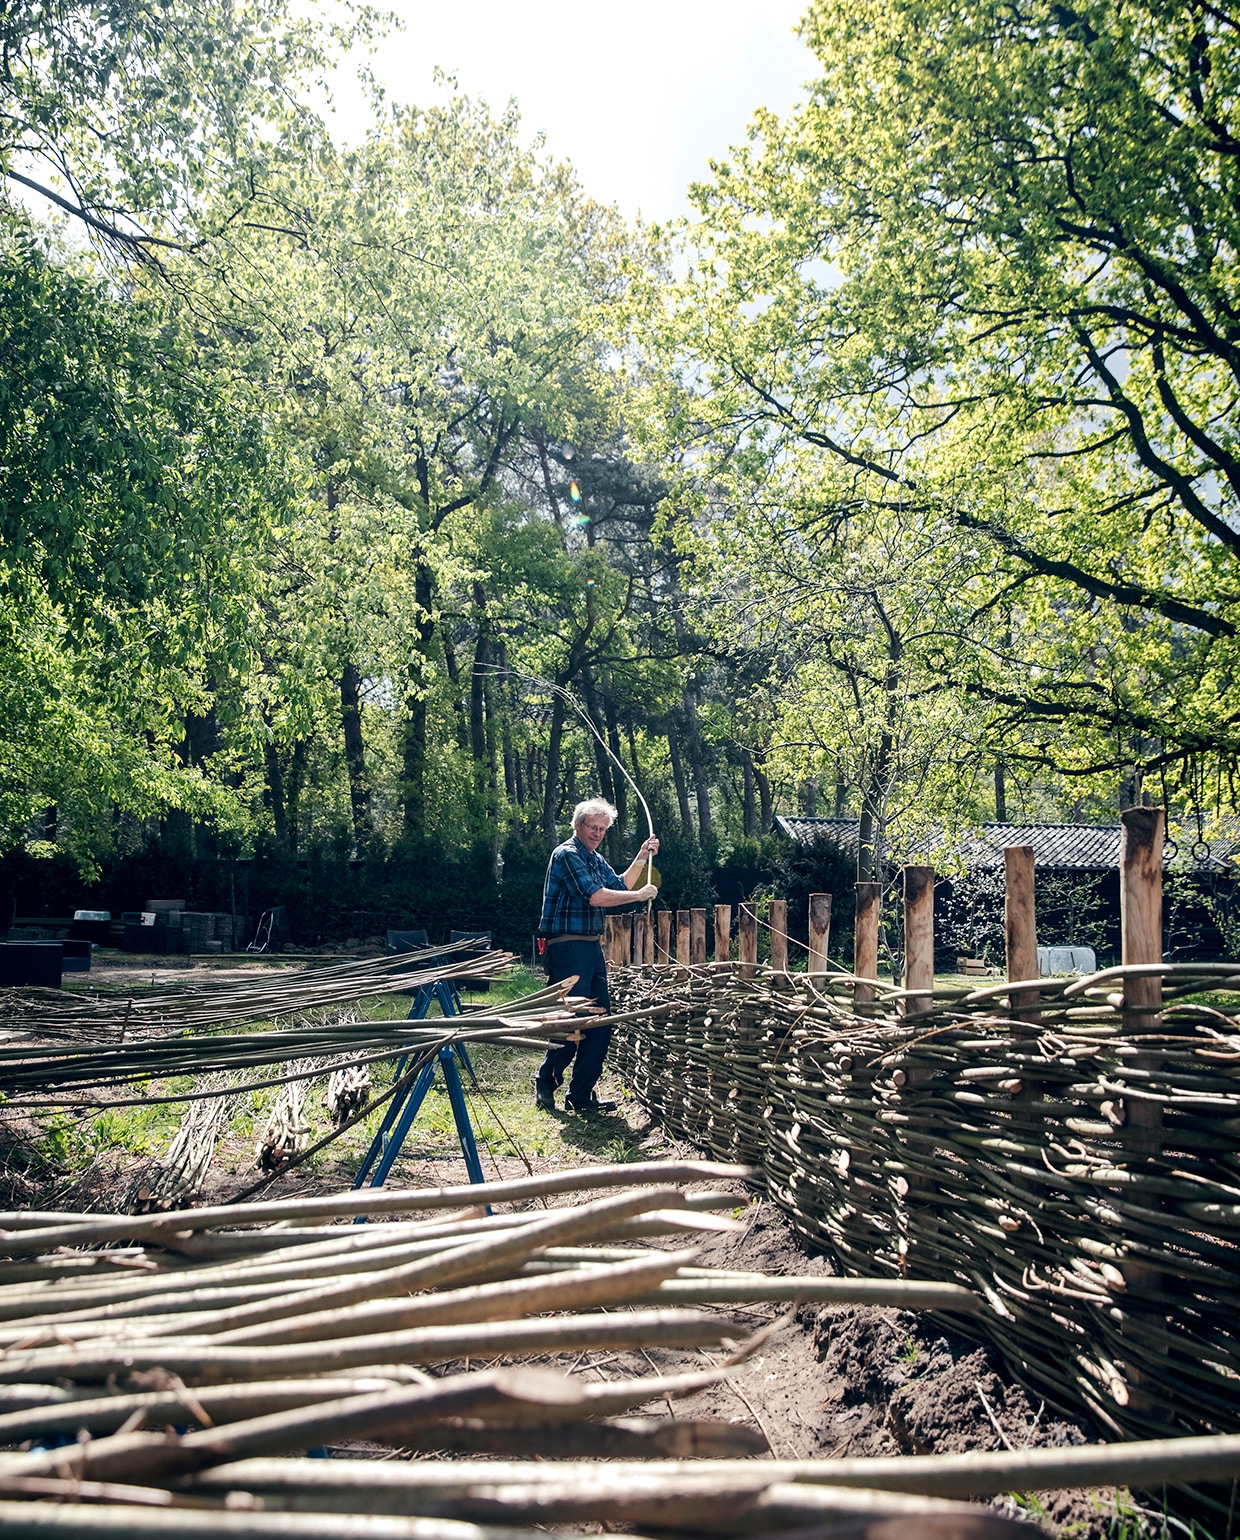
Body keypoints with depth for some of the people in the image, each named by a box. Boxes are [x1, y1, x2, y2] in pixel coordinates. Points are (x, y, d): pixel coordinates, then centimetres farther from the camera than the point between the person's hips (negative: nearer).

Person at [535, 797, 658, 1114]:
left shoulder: (596, 859, 18)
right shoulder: (567, 854, -11)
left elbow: (619, 886, 17)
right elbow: (596, 897, -19)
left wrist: (641, 858, 8)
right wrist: (639, 895, -11)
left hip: (592, 947, 9)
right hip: (568, 946, -9)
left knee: (600, 1023, 6)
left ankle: (581, 1096, 12)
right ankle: (544, 1085, 9)